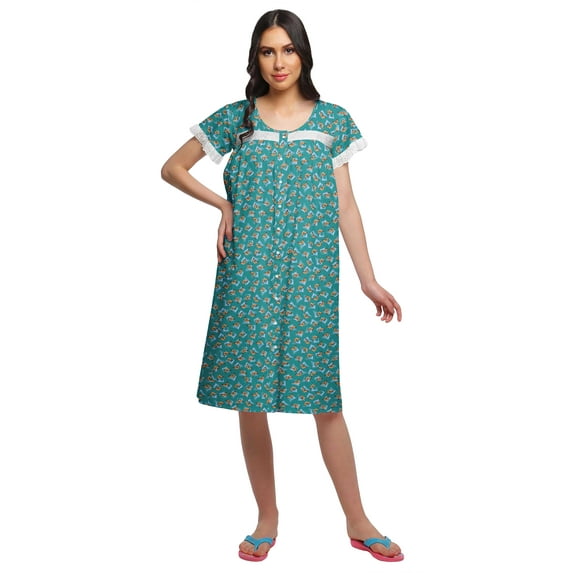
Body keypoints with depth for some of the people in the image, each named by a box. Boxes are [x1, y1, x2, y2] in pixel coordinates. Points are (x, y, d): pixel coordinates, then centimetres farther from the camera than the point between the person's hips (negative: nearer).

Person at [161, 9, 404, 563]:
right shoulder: (237, 118, 6)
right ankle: (268, 518, 21)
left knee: (325, 400, 2)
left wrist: (369, 279, 3)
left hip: (310, 275, 0)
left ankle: (357, 520, 16)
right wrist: (224, 205, 1)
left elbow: (346, 205, 7)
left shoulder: (333, 120, 8)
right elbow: (172, 168, 13)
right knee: (250, 401, 5)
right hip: (249, 273, 1)